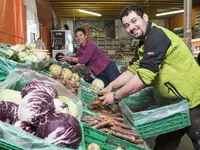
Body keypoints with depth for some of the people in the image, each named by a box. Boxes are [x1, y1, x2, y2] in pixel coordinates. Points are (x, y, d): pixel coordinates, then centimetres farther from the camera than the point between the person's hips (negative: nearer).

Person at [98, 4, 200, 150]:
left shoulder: (157, 36, -25)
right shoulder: (144, 43, 7)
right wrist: (110, 87, 1)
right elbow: (133, 70, 10)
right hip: (177, 101, 9)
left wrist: (116, 96, -21)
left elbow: (143, 76, -31)